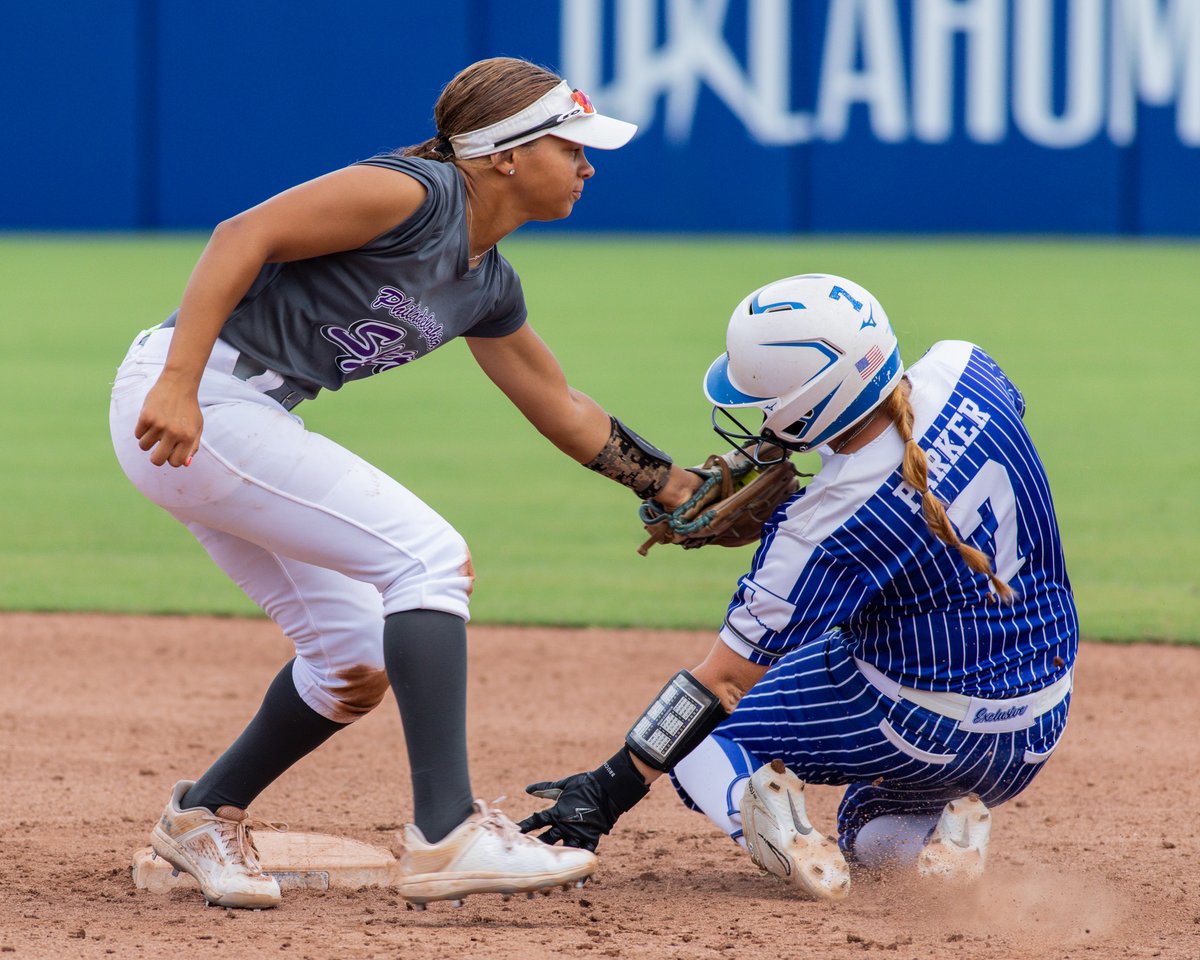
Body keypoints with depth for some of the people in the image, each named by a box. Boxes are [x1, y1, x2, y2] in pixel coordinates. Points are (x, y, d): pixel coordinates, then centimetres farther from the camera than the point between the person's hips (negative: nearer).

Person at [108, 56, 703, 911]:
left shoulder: (490, 288, 14)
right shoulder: (416, 196, -15)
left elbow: (565, 412, 27)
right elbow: (242, 237, -22)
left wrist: (684, 490, 28)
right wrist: (179, 385, -30)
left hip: (250, 424, 10)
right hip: (188, 406, -10)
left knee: (356, 662, 11)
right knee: (427, 555, -16)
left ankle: (204, 818, 29)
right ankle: (446, 834, -20)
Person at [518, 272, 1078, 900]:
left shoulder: (822, 529, -25)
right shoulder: (962, 369, -10)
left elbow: (726, 679, -18)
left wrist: (612, 787, -12)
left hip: (922, 739, -6)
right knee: (869, 842, 35)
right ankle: (950, 826, 3)